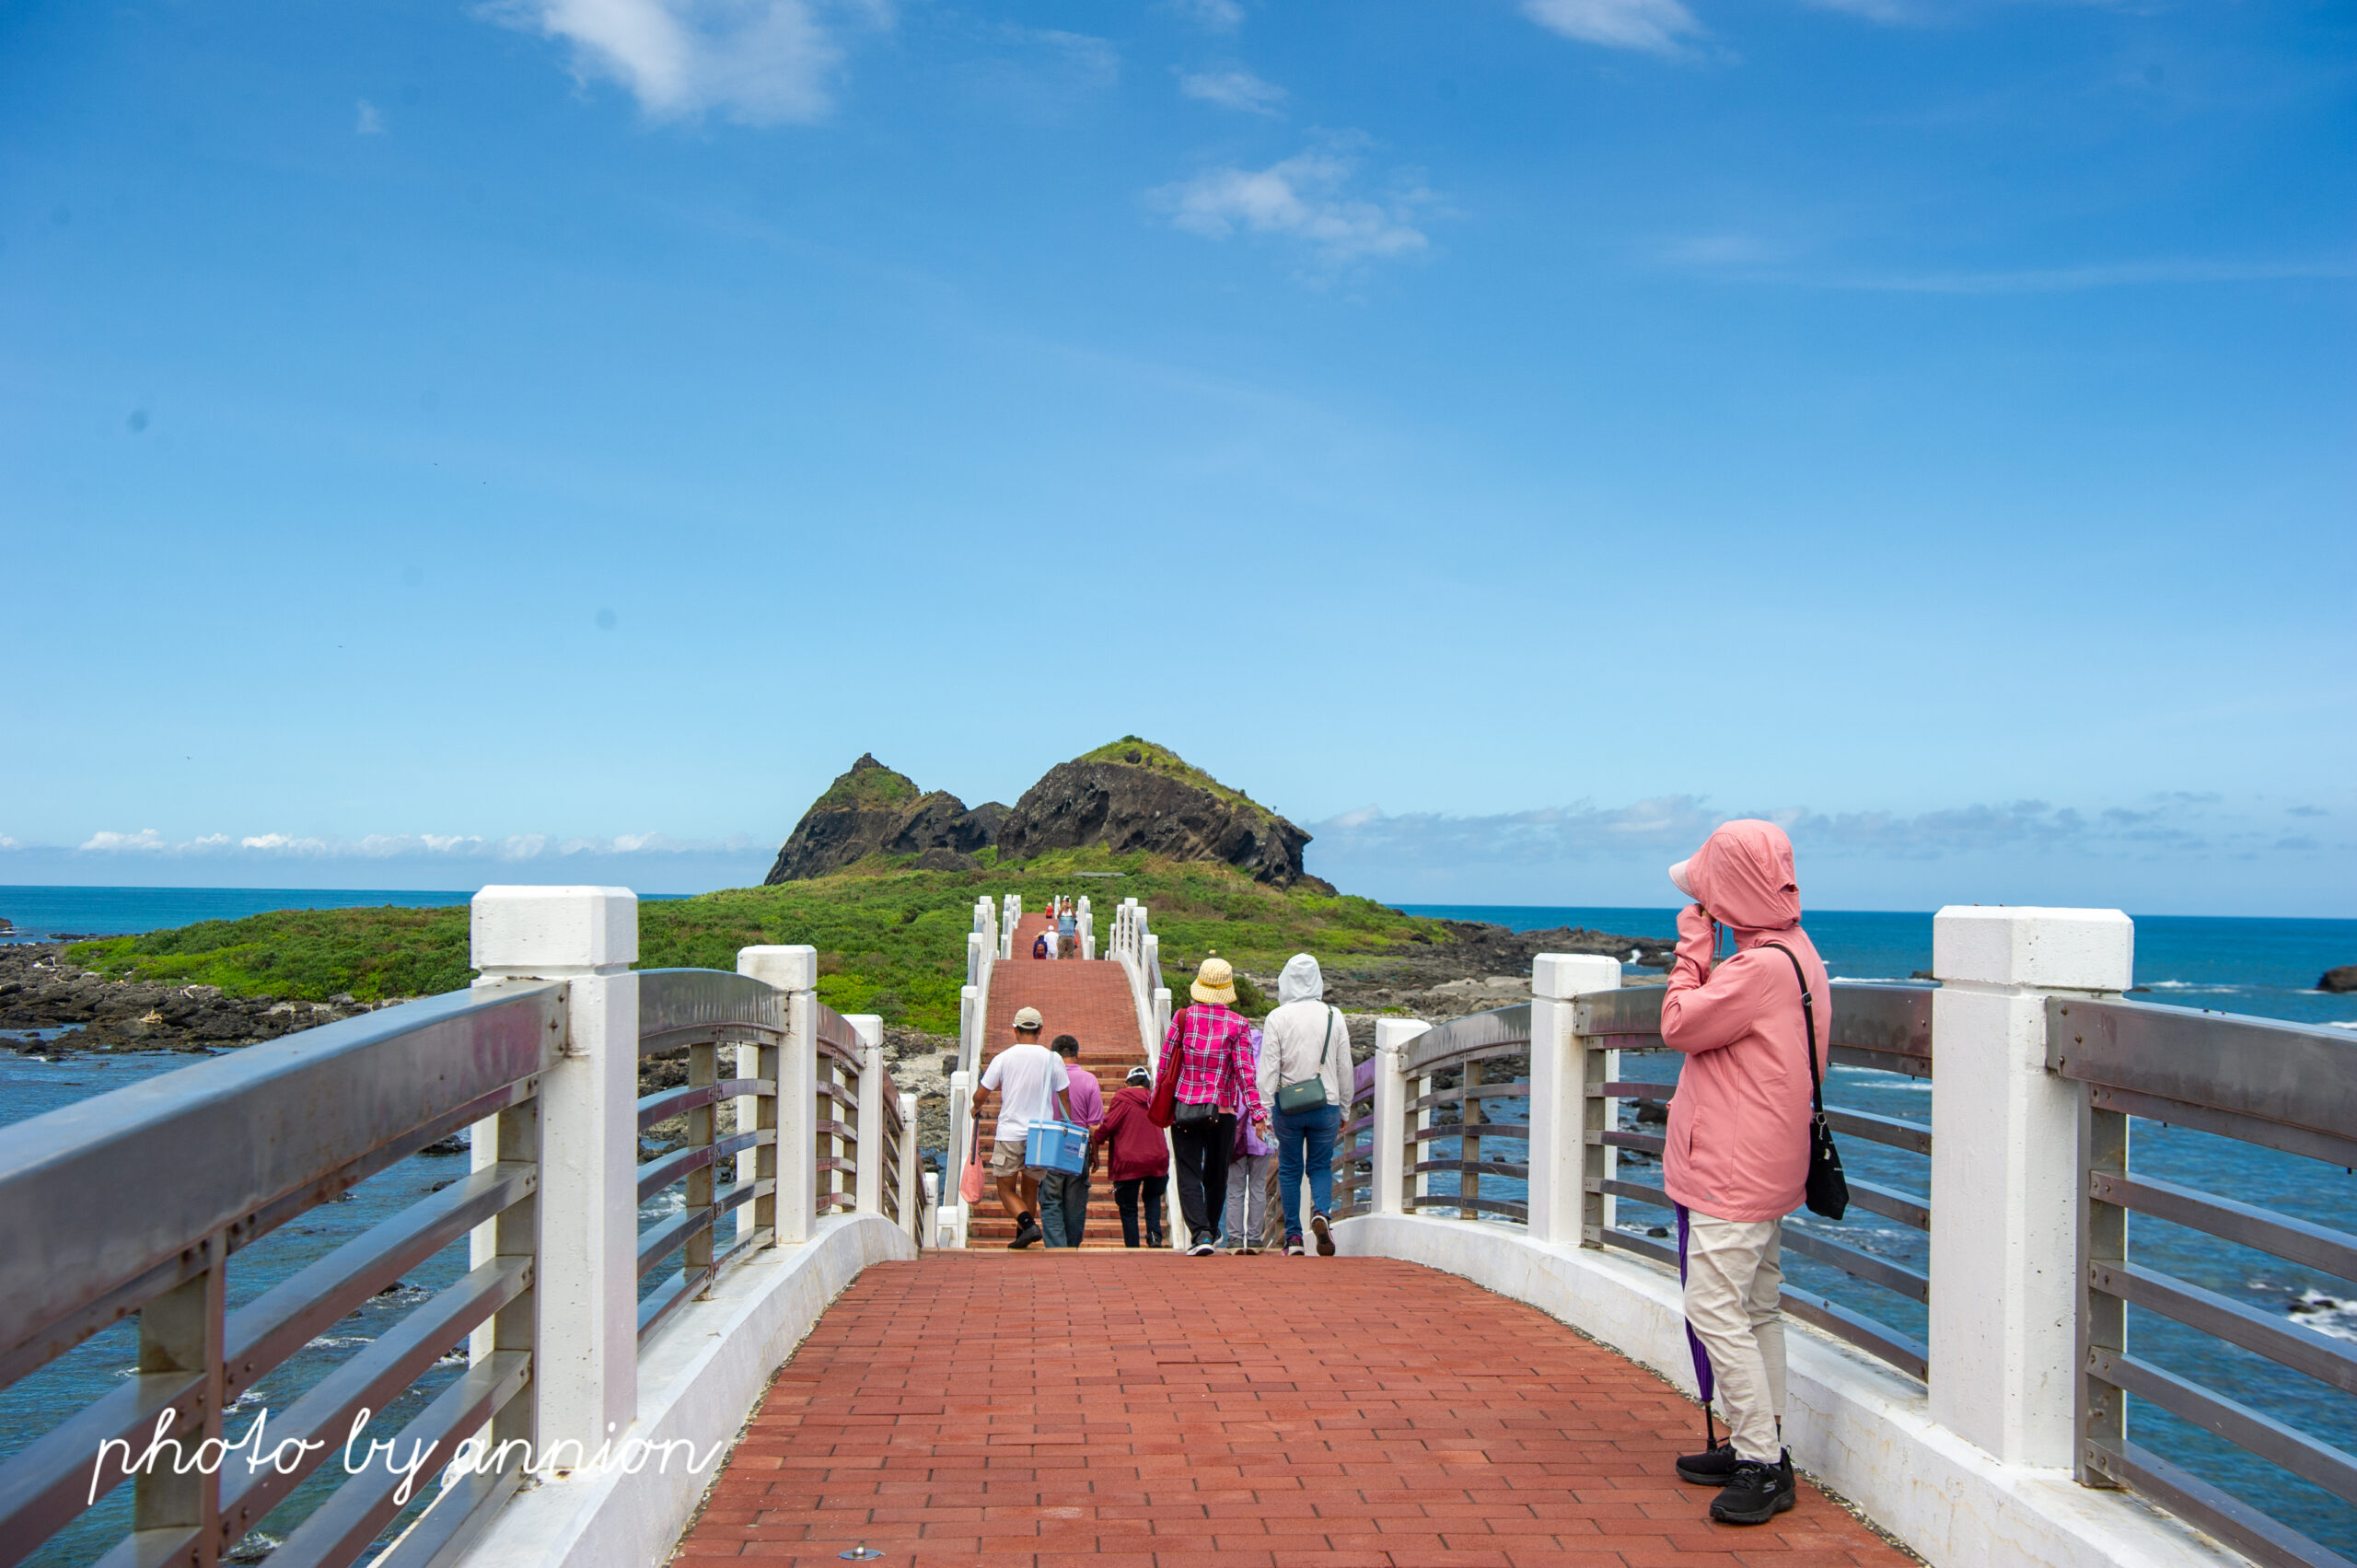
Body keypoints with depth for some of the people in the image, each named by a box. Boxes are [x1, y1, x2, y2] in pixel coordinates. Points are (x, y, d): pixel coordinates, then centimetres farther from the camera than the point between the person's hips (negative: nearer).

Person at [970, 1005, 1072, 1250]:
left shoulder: (1003, 1058, -4)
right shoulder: (1053, 1059, -1)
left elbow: (980, 1095, 0)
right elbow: (1064, 1100, 1)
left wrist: (977, 1108, 23)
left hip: (1009, 1132, -2)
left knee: (1006, 1188, 7)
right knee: (1030, 1188, 18)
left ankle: (1029, 1224, -15)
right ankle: (1022, 1237, 19)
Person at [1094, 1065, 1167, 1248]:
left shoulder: (1122, 1098, -3)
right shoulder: (1154, 1099, 12)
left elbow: (1108, 1125, -8)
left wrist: (1095, 1144, 3)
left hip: (1128, 1162, -4)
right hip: (1156, 1159, 4)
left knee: (1128, 1209, 8)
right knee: (1152, 1197, 26)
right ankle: (1154, 1234, 2)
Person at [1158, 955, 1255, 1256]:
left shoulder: (1183, 1017, -1)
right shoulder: (1237, 1024, -4)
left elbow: (1165, 1063, 2)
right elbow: (1245, 1070, -10)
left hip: (1184, 1107, 0)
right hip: (1222, 1112, 0)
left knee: (1189, 1174, -1)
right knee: (1216, 1175, 17)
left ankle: (1200, 1233, -18)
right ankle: (1210, 1230, 30)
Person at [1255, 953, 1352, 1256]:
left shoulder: (1277, 1018, -6)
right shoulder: (1334, 1017, 0)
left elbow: (1269, 1068, -7)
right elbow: (1345, 1068, 5)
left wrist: (1265, 1110, -1)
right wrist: (1344, 1109, 15)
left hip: (1287, 1106, -1)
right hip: (1326, 1106, 1)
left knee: (1289, 1169, 10)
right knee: (1321, 1166, 14)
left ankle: (1293, 1238, 9)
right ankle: (1322, 1212, -13)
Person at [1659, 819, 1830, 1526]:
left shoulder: (1761, 965, -23)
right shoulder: (1794, 950, 11)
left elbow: (1678, 1025, -15)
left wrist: (1693, 942, -9)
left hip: (1734, 1170, -11)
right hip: (1761, 1168, 11)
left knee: (1715, 1309, -8)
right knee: (1754, 1307, 16)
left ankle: (1762, 1466, -5)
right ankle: (1756, 1448, 25)